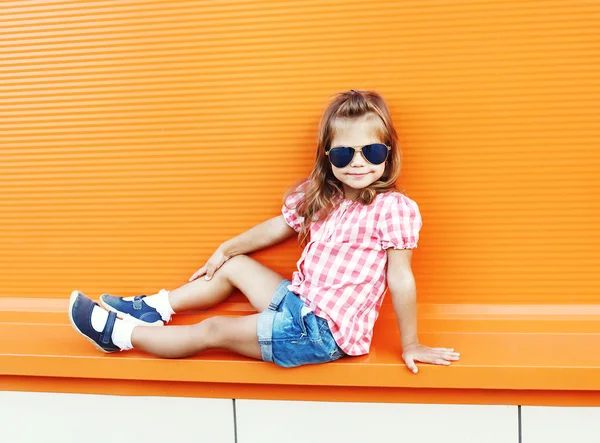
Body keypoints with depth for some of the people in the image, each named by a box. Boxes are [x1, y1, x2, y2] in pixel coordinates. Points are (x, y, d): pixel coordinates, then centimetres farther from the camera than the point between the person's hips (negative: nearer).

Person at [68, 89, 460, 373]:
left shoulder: (394, 209, -19)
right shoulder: (318, 196, 3)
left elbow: (401, 279, -16)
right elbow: (277, 227, 17)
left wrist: (410, 344, -9)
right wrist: (226, 248, 25)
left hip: (324, 331, -7)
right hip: (300, 302, 7)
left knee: (212, 330, -2)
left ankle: (119, 334, 14)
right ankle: (152, 309, 28)